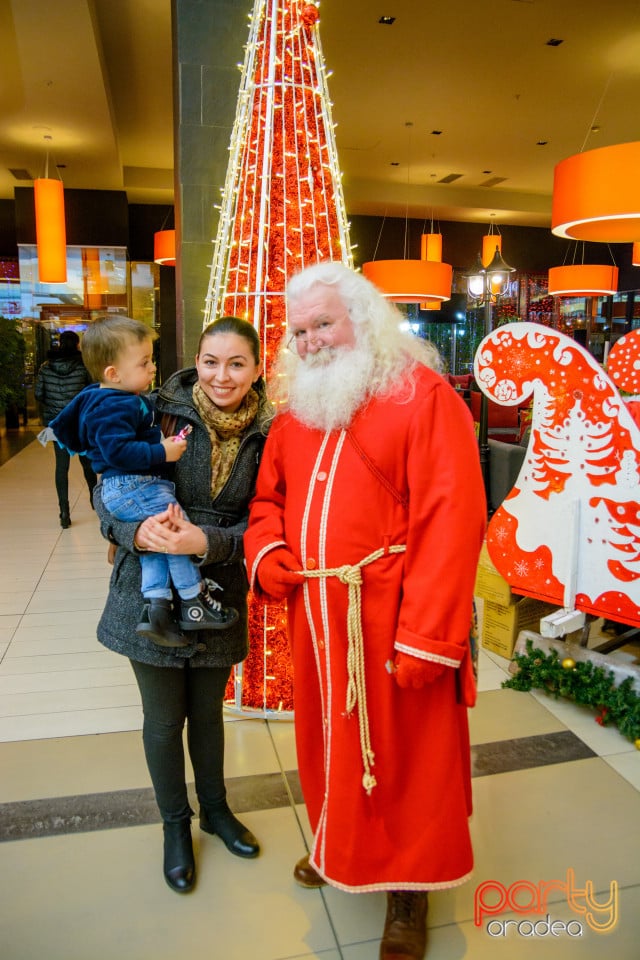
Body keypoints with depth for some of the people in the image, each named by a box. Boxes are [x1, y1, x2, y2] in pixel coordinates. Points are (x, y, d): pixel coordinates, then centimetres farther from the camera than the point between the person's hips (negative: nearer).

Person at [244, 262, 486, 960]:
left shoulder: (423, 396, -12)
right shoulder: (296, 412, 11)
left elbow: (452, 521, -19)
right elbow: (269, 497, 19)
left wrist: (426, 637, -21)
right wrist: (266, 552, -2)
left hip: (393, 626, -6)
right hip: (316, 621, 6)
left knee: (403, 753, 11)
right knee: (331, 739, 22)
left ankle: (409, 889, 36)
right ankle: (342, 852, 48)